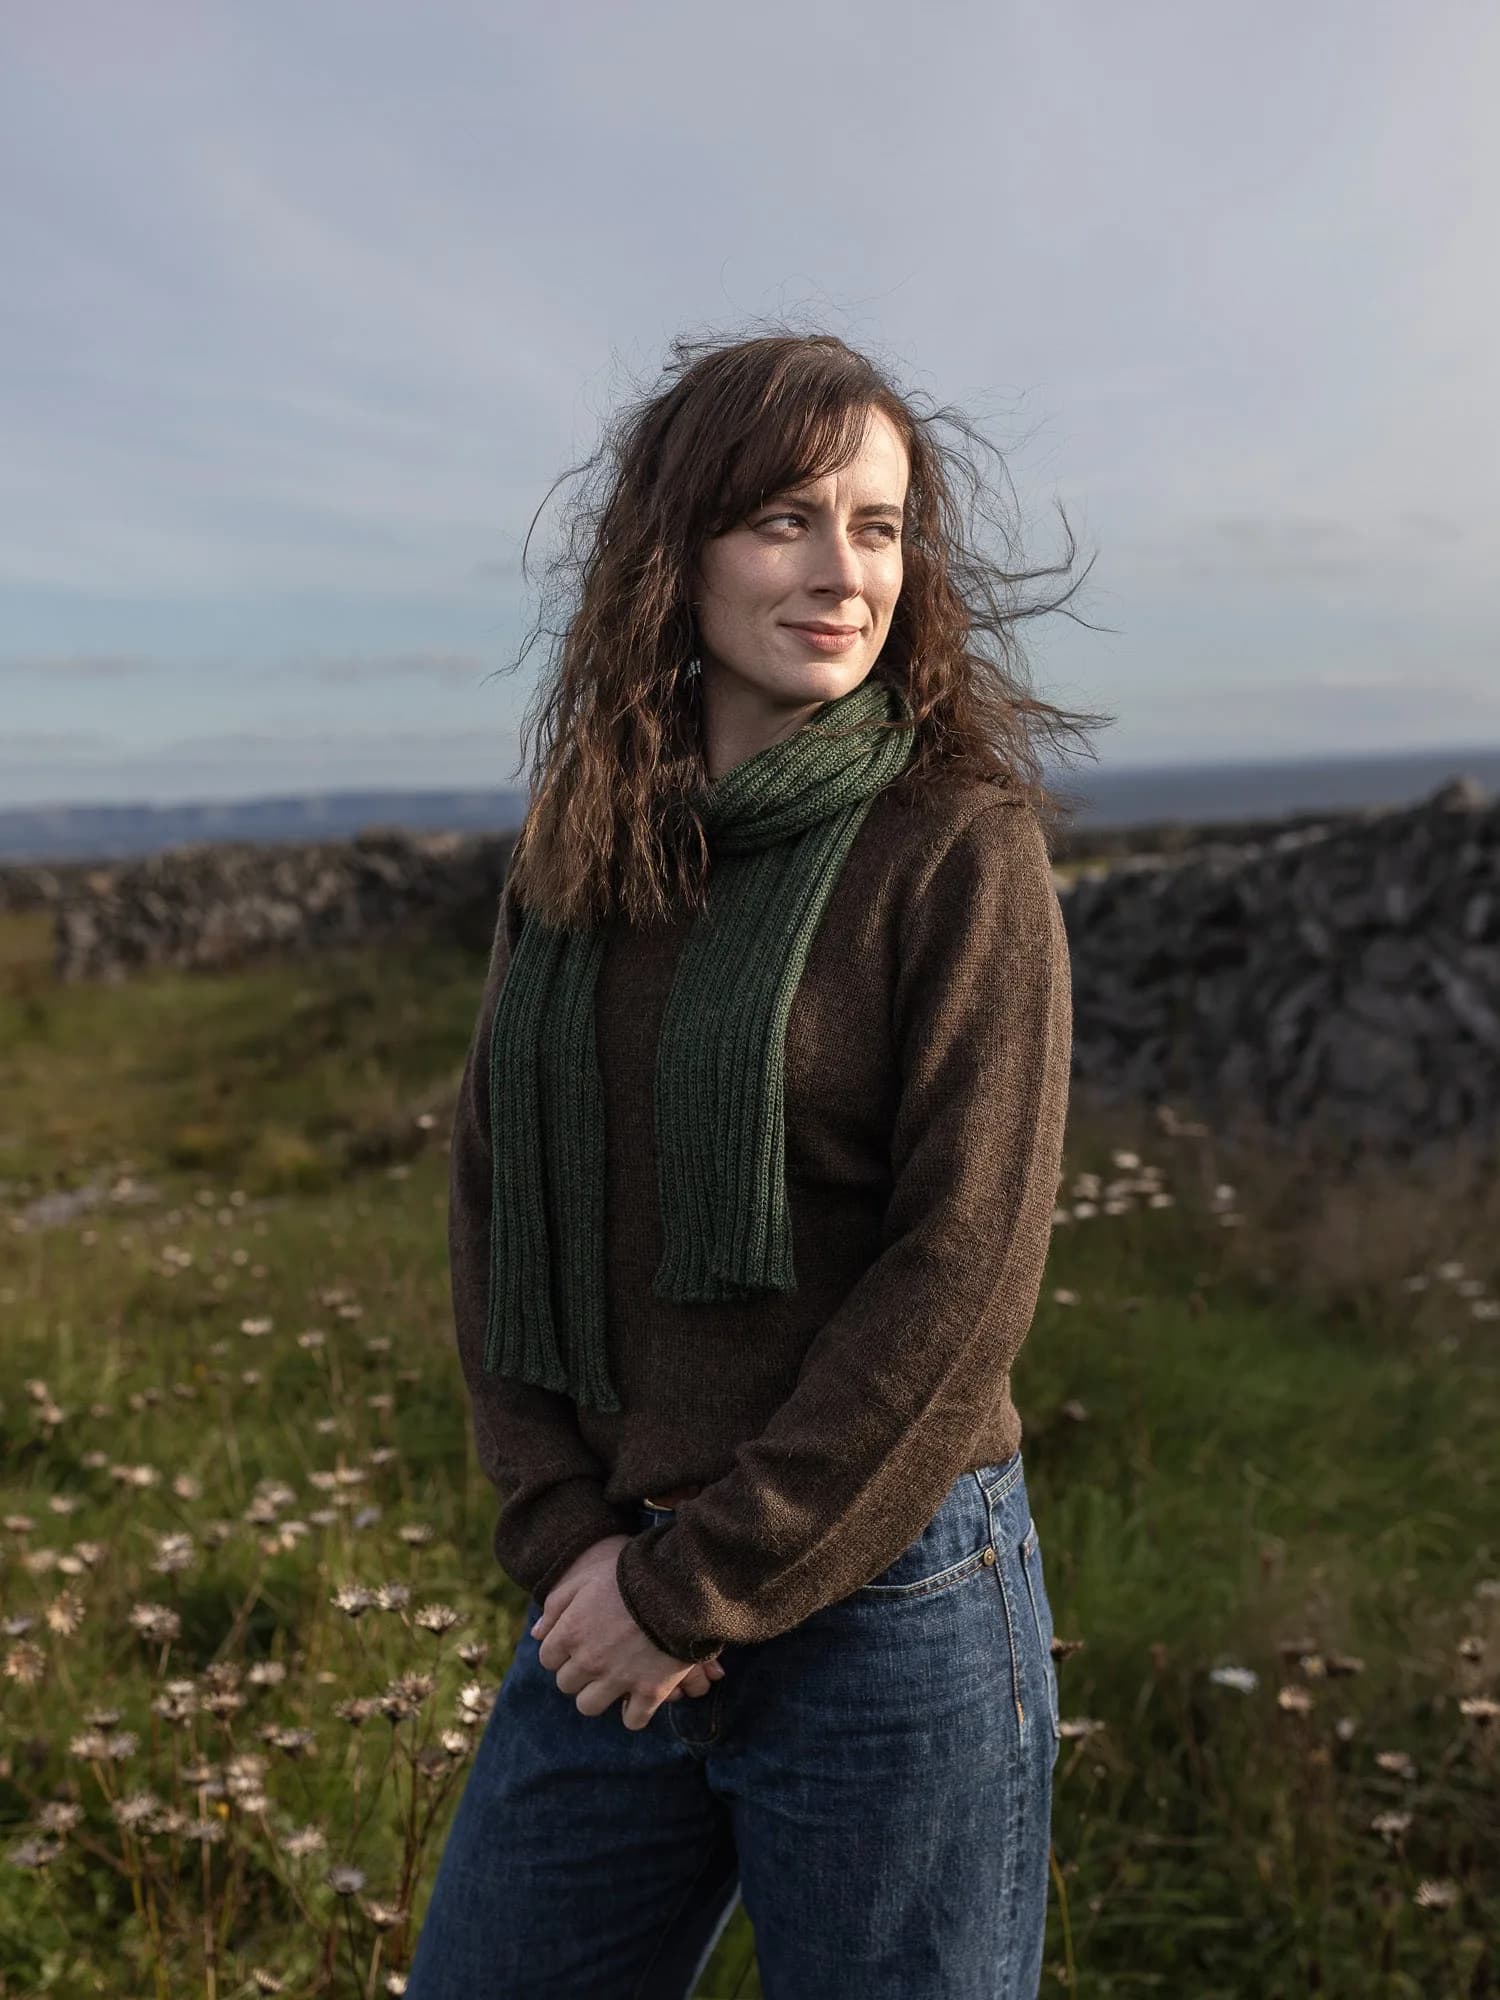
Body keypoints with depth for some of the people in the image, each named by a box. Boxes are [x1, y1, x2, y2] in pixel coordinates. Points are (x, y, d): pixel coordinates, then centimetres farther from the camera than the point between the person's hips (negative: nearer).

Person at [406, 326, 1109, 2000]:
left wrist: (700, 1590, -12)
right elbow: (492, 1215, 5)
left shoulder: (960, 852, -9)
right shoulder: (574, 862, 6)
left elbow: (964, 1272, -14)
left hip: (885, 1597, -4)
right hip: (612, 1609, 5)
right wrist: (569, 1542, -6)